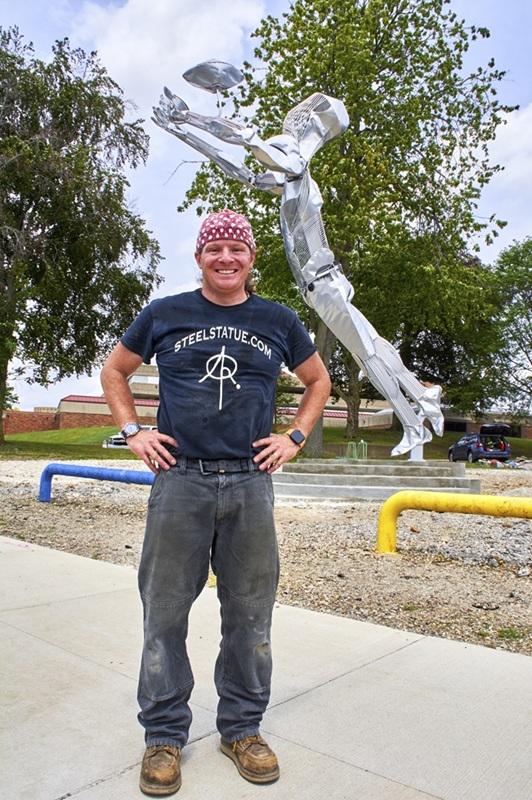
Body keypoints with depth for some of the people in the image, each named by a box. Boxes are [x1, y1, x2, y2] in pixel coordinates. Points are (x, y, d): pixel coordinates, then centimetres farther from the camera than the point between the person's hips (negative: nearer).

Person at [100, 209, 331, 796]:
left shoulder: (278, 321, 9)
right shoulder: (163, 315, 6)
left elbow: (318, 380, 21)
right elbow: (113, 371, 17)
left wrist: (294, 438, 8)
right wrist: (133, 432, 5)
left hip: (250, 483, 1)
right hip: (180, 481, 0)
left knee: (250, 612, 10)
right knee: (165, 611, 6)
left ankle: (242, 728, 30)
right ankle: (164, 734, 26)